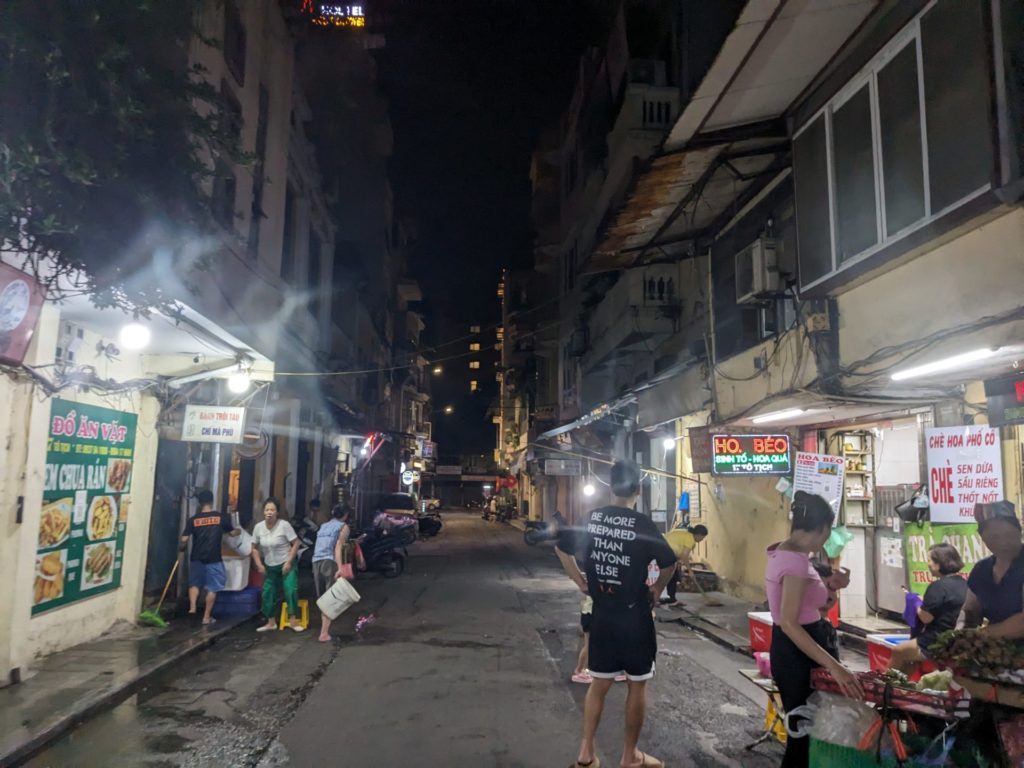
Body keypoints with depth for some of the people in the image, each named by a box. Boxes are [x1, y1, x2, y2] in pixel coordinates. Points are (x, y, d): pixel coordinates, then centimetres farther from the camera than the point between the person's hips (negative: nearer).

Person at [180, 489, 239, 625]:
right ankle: (207, 617, 9)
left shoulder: (193, 519, -2)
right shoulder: (221, 517, -2)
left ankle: (192, 607, 5)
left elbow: (184, 540, -5)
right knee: (212, 587, 7)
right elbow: (233, 533, 9)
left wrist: (181, 549, 17)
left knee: (195, 583, 22)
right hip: (213, 558, -1)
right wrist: (239, 531, 32)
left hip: (197, 558, 1)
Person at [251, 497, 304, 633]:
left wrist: (289, 562, -20)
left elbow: (296, 543, -15)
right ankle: (271, 622, 23)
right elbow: (254, 548, 6)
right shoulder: (258, 527, -7)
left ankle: (293, 620, -4)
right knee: (268, 593, 9)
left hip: (286, 565, -5)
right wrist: (259, 564, -3)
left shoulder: (284, 525, -19)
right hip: (270, 567, 5)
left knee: (291, 590, -15)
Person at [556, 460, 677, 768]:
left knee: (599, 683, 16)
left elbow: (563, 548, 8)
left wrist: (581, 582, 12)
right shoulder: (642, 524, -14)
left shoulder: (591, 519, -1)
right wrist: (657, 589, 1)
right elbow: (669, 562, -15)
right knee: (637, 685, 12)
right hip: (635, 617, -4)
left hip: (602, 615, 4)